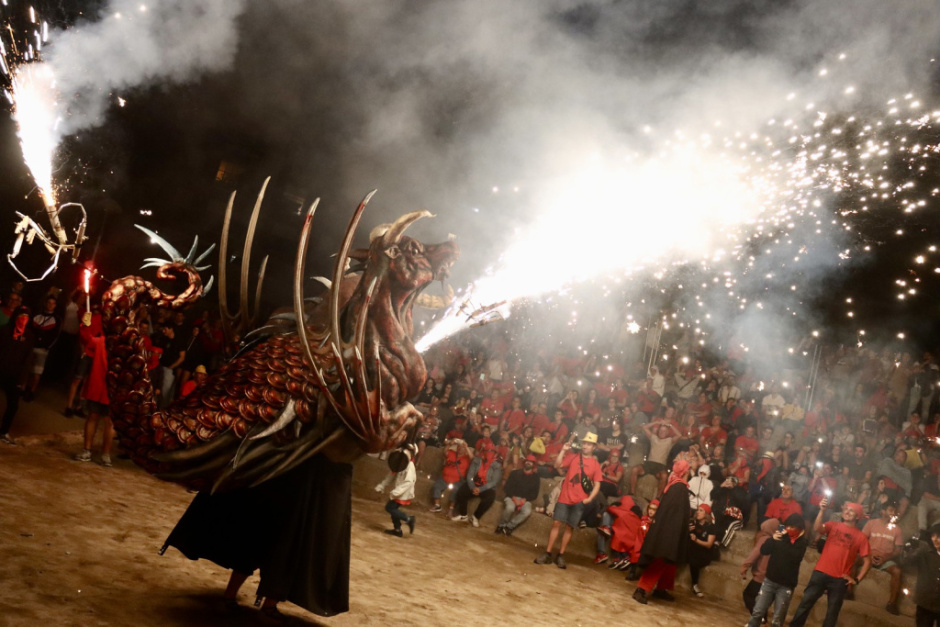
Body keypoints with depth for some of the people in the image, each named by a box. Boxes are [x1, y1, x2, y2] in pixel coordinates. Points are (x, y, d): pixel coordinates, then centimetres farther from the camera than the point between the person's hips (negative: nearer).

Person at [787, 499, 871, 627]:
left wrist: (857, 579, -4)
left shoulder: (860, 537, 3)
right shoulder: (833, 525, 4)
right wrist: (822, 510, -29)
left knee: (832, 612, 9)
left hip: (840, 579, 0)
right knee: (805, 603, 1)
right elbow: (817, 529, -16)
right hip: (820, 573, 0)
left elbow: (867, 561, 5)